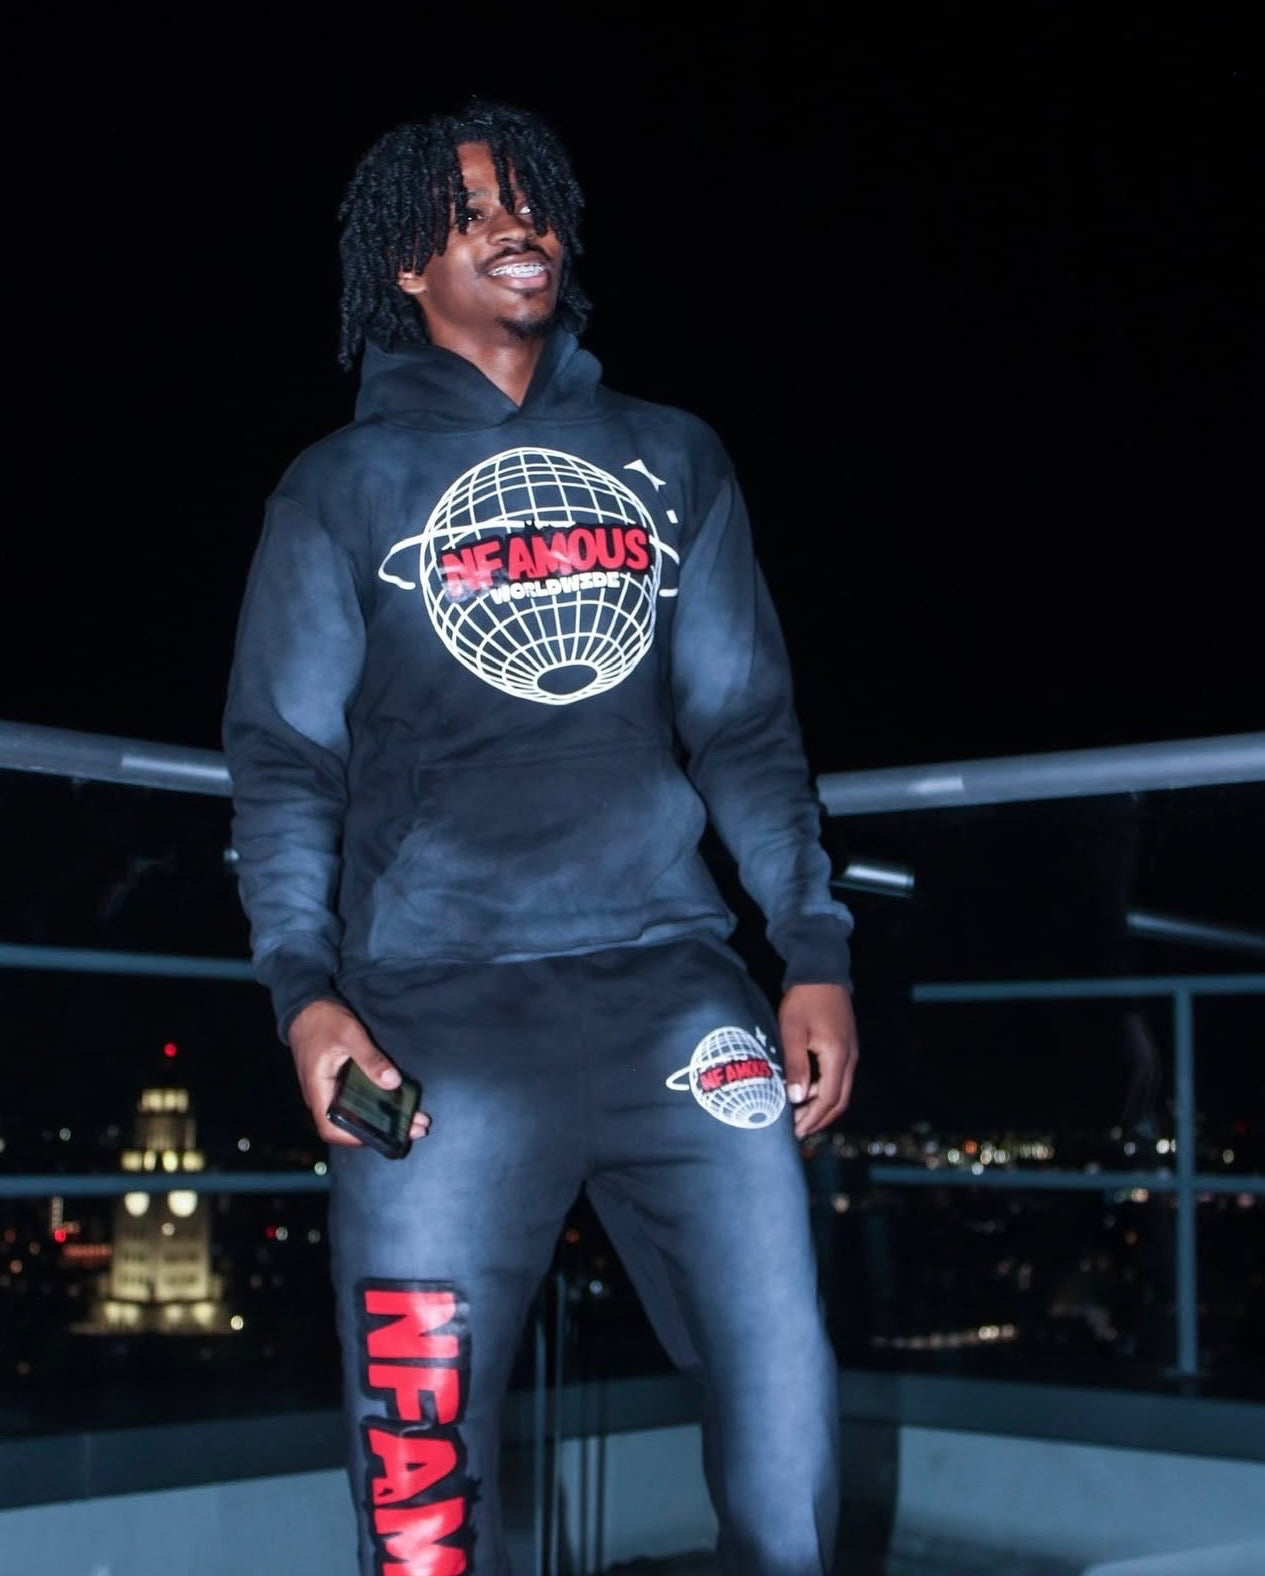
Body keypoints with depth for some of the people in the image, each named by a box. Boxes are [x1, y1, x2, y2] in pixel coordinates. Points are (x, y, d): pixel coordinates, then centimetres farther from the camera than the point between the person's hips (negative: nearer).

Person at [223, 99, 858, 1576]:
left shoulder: (670, 458, 18)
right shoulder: (341, 488, 11)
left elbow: (745, 726, 16)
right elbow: (284, 759, 6)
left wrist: (816, 953, 5)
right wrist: (304, 988, -8)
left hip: (670, 980, 2)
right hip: (435, 1009, -2)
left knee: (785, 1417, -5)